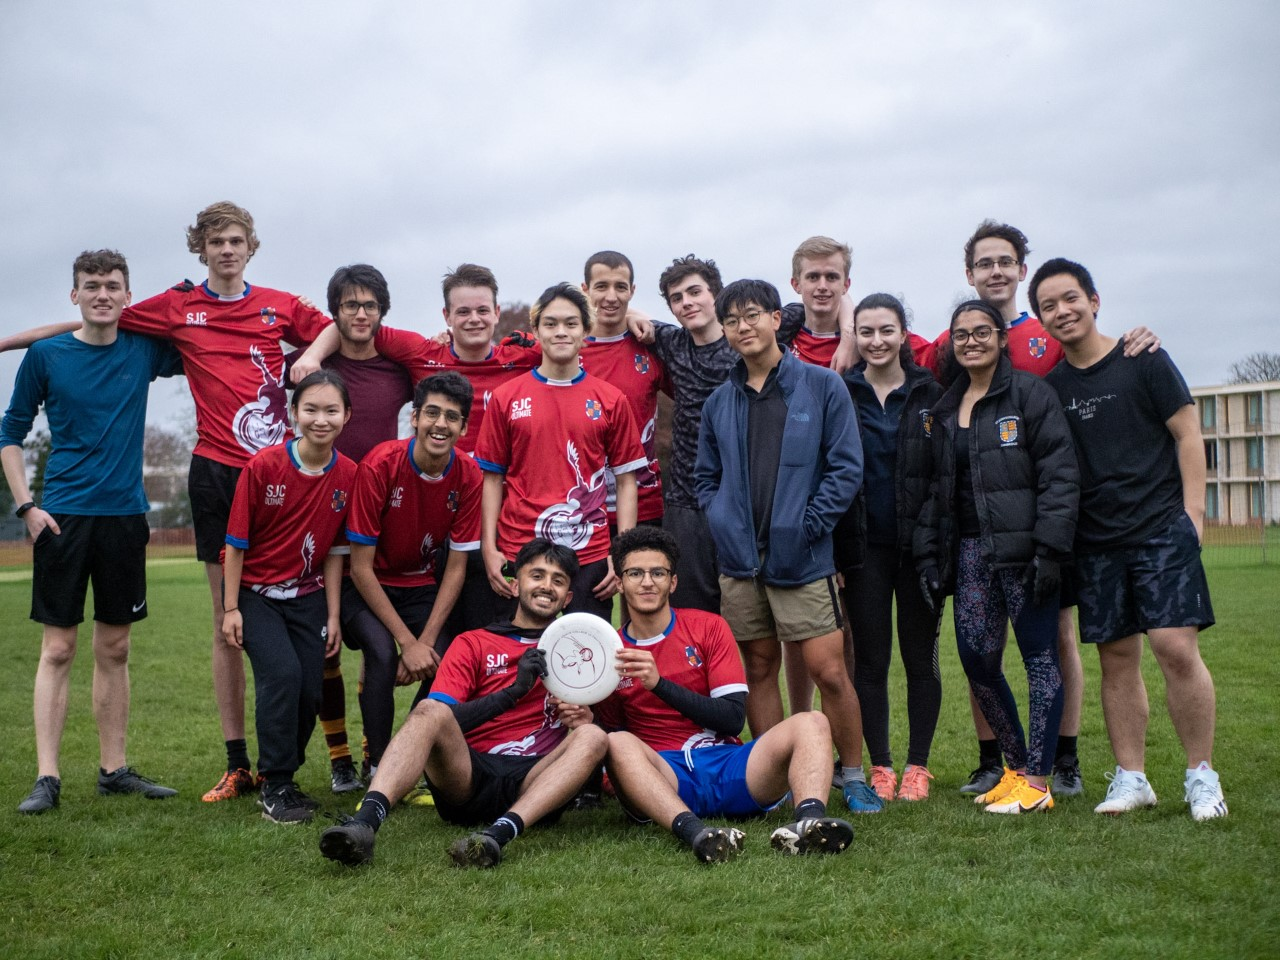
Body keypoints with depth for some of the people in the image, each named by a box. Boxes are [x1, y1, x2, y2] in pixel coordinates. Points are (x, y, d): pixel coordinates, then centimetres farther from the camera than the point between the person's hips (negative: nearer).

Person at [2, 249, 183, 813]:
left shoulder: (142, 351, 5)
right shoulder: (47, 355, 0)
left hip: (124, 515, 3)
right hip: (63, 516, -2)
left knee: (114, 648, 9)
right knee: (57, 648, -3)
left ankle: (114, 769, 17)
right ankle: (47, 777, 0)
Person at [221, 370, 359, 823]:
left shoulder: (348, 475, -6)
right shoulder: (262, 466, -16)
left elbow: (334, 551, 1)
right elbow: (237, 542, -10)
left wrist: (333, 615, 1)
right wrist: (230, 608, -10)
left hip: (308, 596, 3)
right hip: (255, 592, -3)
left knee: (310, 689, -3)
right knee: (282, 672, -21)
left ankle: (283, 773, 22)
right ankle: (274, 787, -8)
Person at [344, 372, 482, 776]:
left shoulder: (468, 477, -14)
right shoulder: (379, 466, -25)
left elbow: (455, 568, -8)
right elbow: (361, 567, -21)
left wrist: (426, 641, -18)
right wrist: (407, 641, -23)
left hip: (421, 585, 3)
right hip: (368, 586, -3)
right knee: (382, 652, -30)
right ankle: (378, 767, -14)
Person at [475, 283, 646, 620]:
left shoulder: (611, 400, 5)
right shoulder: (506, 397, 5)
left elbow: (626, 480, 6)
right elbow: (492, 477, 8)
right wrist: (489, 549, 0)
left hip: (590, 557, 0)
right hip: (518, 553, 0)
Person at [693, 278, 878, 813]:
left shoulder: (822, 387, 0)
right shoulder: (720, 402, 11)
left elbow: (847, 468, -4)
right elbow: (706, 478, 18)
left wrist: (807, 525, -10)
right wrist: (723, 523, 1)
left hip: (802, 559, -4)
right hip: (739, 561, 4)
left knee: (829, 672, -6)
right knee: (758, 670, 10)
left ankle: (853, 776, 11)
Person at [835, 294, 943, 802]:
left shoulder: (930, 394, 3)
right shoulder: (839, 394, 4)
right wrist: (830, 550, -3)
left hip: (918, 545, 0)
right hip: (864, 546, 0)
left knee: (920, 656, 5)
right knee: (869, 659, 3)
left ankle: (917, 766, 15)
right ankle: (880, 767, 12)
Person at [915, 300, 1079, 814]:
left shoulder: (1029, 392, -3)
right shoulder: (945, 408, 16)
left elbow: (1060, 475, -10)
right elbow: (936, 487, 17)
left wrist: (1049, 549, -16)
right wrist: (928, 553, 9)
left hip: (1021, 549, -6)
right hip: (968, 551, 6)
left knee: (1039, 656, -1)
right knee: (976, 659, 2)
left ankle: (1037, 781, 5)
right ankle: (1016, 767, 17)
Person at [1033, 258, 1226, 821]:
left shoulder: (1143, 361, 0)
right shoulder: (1049, 386, 10)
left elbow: (1187, 434, 0)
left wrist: (1192, 509, -7)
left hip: (1161, 529, -4)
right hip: (1095, 541, 4)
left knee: (1176, 648, -11)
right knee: (1116, 658, 6)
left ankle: (1202, 776, 2)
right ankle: (1131, 778, 15)